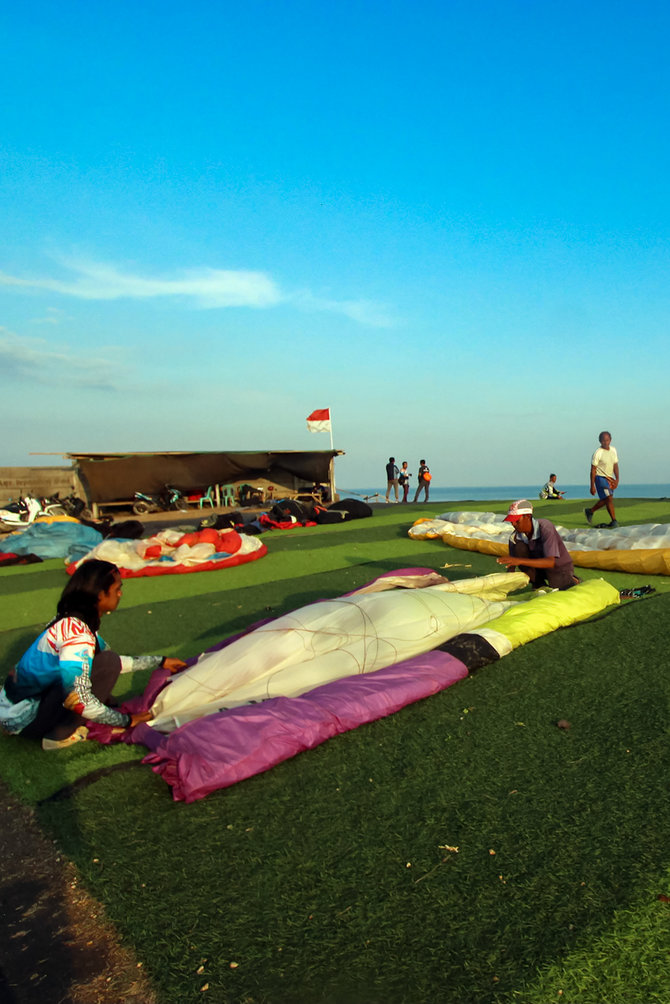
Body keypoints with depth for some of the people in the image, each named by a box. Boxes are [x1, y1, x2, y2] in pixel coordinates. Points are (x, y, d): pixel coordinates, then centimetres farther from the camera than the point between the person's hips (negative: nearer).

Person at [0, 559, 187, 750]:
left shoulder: (72, 622, 5)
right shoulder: (77, 634, -25)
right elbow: (77, 699, -27)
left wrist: (159, 662, 20)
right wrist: (125, 721, -15)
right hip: (22, 719, -9)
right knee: (107, 663, -20)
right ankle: (59, 736, -8)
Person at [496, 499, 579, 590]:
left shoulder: (545, 527, -29)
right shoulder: (515, 537, -15)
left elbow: (551, 562, -39)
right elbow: (511, 567, -8)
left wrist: (520, 561, -47)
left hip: (560, 567, -3)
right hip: (540, 566, 3)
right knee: (519, 548, -21)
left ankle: (571, 580, 8)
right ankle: (539, 585, -5)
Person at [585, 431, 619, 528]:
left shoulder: (613, 450, 5)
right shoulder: (597, 453, -15)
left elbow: (615, 465, 10)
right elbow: (593, 470, -13)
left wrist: (617, 479, -4)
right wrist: (592, 486, -15)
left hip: (610, 478, 7)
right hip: (600, 477, -7)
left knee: (605, 500, 14)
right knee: (609, 498, -14)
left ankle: (590, 511, 35)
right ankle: (614, 521, -8)